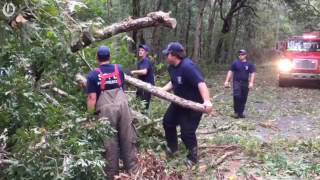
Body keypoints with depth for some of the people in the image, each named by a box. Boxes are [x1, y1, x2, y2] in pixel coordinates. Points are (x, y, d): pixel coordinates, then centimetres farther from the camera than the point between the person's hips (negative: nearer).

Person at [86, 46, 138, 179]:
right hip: (122, 105, 3)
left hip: (106, 109, -2)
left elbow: (92, 98, -7)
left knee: (110, 142, 7)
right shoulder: (119, 69, 9)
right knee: (127, 138, 11)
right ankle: (132, 169, 19)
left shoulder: (93, 75, -1)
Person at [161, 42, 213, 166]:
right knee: (168, 121, 18)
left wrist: (207, 101, -53)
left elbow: (201, 83, -41)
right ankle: (172, 148, 40)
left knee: (187, 132, -9)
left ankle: (192, 157, 16)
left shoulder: (187, 66, -31)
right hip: (179, 102, 10)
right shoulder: (171, 67, 1)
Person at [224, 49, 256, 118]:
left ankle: (241, 113, 15)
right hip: (237, 82, -2)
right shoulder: (235, 63, 5)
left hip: (245, 83, 2)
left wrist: (251, 83, -11)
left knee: (243, 98, 4)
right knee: (237, 96, -19)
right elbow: (230, 72, 5)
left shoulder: (249, 64, 6)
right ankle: (236, 112, -7)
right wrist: (227, 81, -2)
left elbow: (252, 73, 2)